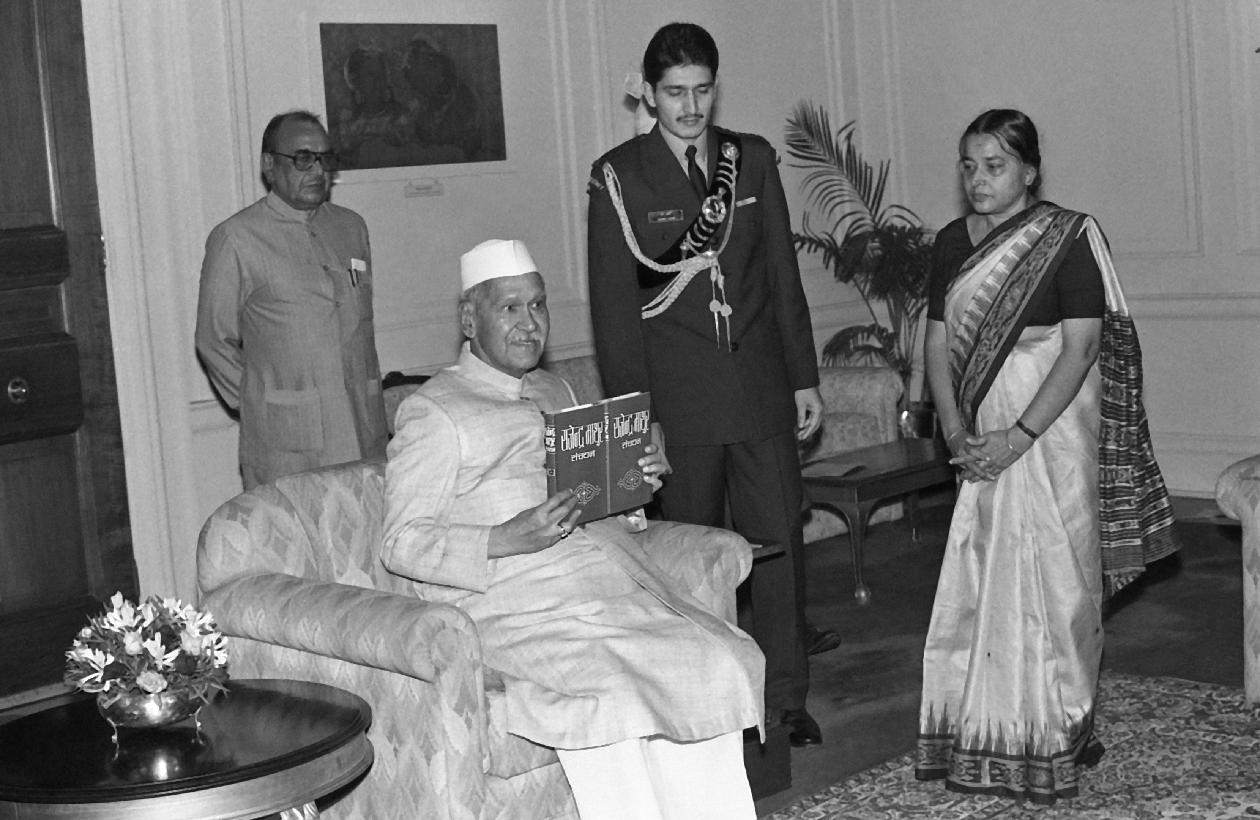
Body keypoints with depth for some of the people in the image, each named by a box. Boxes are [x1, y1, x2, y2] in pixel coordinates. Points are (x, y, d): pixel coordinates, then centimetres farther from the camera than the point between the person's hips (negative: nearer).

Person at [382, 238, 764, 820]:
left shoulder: (554, 392, 24)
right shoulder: (433, 412, 1)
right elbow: (401, 544, -6)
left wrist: (637, 481, 9)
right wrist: (508, 540, -19)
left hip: (609, 572, 7)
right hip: (517, 606, -6)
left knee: (723, 661, -19)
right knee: (611, 689, -33)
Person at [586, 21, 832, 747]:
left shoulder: (754, 159, 8)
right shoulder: (620, 176, -2)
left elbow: (783, 274, 11)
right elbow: (613, 302, -3)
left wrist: (805, 378, 8)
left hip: (761, 387, 3)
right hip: (678, 399, -3)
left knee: (780, 539, 2)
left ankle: (788, 696, 13)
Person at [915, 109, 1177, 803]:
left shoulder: (1069, 238, -8)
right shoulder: (952, 243, 8)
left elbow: (1081, 348, -14)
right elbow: (939, 343, 8)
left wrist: (1017, 438, -19)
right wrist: (955, 428, -7)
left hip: (1051, 431, -5)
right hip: (983, 440, 5)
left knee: (1050, 577, 0)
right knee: (980, 581, 7)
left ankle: (1057, 737, 13)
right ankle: (988, 736, 19)